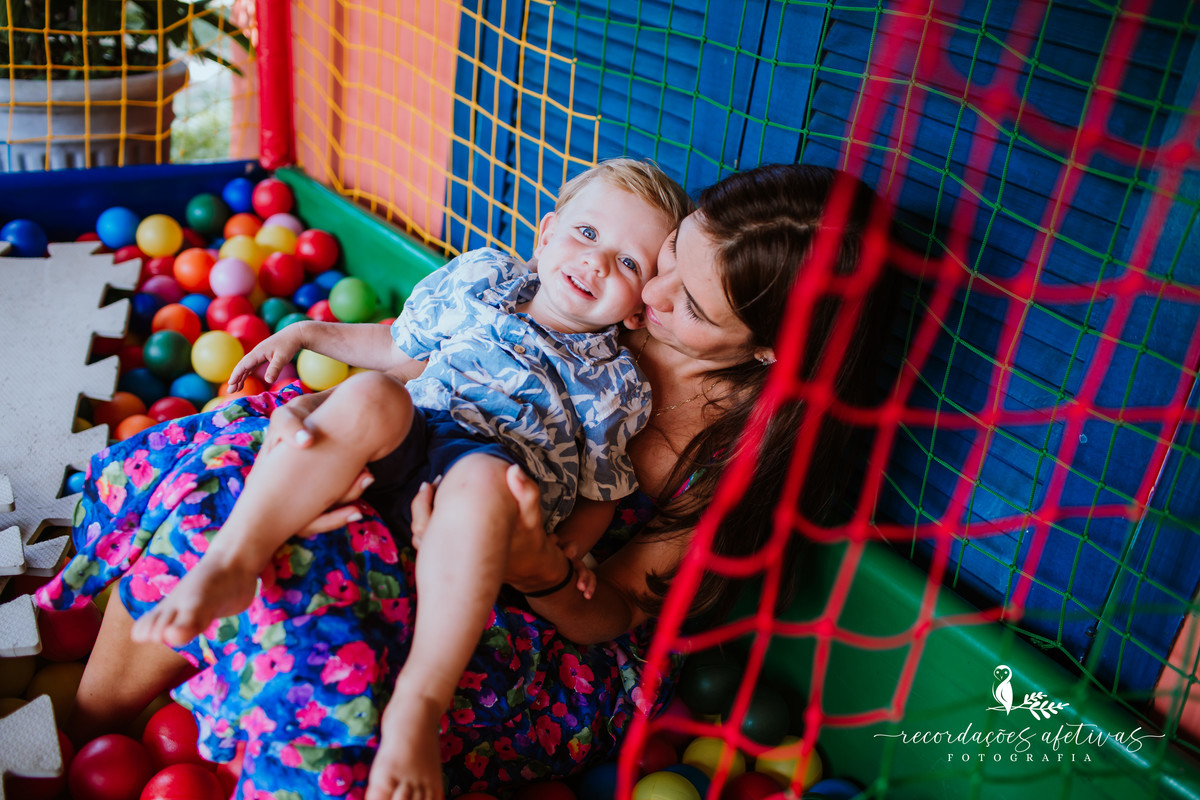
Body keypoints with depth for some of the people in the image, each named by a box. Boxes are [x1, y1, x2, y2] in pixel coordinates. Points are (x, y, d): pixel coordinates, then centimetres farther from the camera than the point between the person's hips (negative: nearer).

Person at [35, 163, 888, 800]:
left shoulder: (749, 447, -19)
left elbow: (612, 615, -14)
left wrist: (538, 570, -37)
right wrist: (317, 409, -19)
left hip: (561, 655, -5)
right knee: (234, 443, -15)